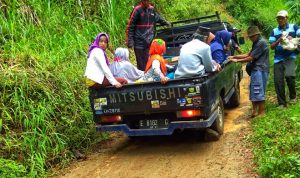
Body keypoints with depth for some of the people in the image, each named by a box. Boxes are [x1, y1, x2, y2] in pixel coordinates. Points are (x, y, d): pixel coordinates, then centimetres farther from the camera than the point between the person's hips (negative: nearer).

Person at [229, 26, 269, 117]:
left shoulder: (261, 43, -15)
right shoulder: (256, 43, 16)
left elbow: (251, 58, -15)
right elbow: (248, 54, 15)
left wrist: (237, 60, -9)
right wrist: (234, 57, 8)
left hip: (260, 70, -10)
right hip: (256, 69, 10)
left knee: (259, 91, -6)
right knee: (253, 90, 12)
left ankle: (261, 112, 2)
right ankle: (254, 110, 20)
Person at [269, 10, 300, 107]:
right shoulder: (274, 31, 13)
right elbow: (272, 47, 7)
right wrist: (279, 41, -11)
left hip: (290, 57, -3)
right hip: (278, 59, 3)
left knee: (289, 75, -25)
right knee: (278, 81, -1)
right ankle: (281, 103, 12)